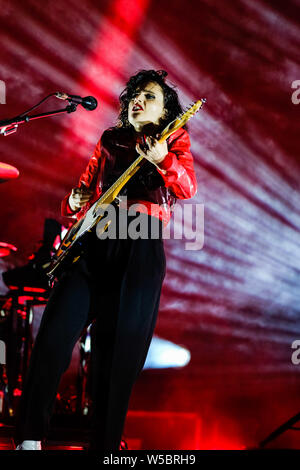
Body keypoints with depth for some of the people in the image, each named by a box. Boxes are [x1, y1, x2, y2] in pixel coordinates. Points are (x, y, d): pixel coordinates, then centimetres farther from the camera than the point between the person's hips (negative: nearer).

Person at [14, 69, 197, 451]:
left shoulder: (174, 140, 15)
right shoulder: (110, 140, 24)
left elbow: (187, 189, -3)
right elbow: (86, 186, 27)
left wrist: (162, 159, -21)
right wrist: (75, 201, 5)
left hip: (140, 247, -3)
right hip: (93, 240, 3)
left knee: (119, 350, -4)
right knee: (54, 333, -11)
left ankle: (104, 443, 6)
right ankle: (30, 436, -5)